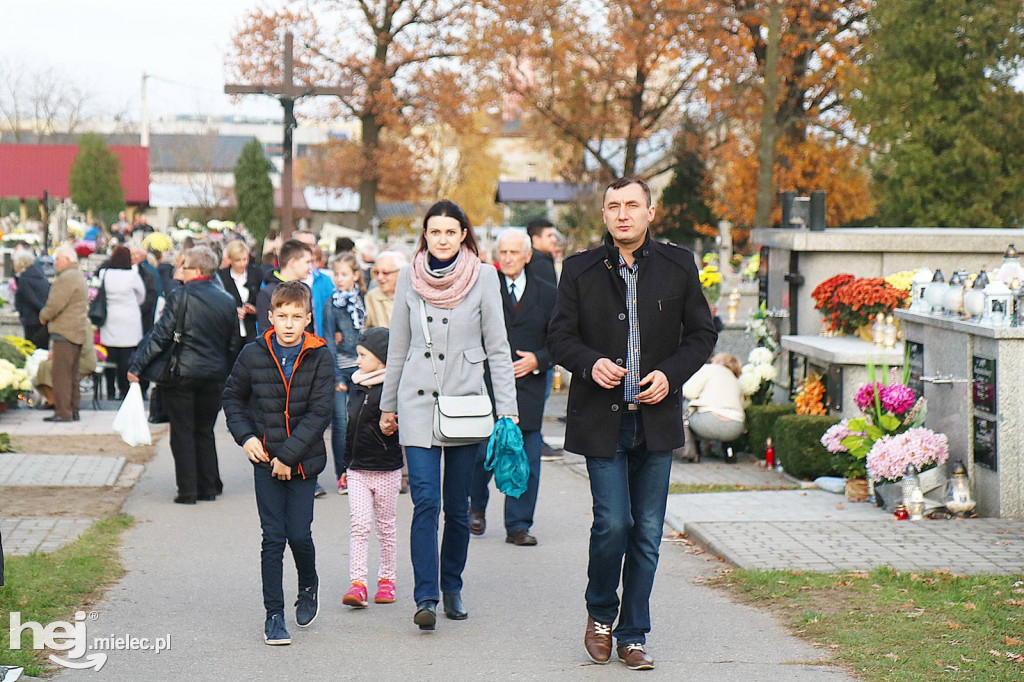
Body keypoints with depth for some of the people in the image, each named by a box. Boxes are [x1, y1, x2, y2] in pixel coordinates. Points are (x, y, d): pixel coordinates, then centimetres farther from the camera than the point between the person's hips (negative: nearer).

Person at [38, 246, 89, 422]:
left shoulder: (67, 278, -13)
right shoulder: (79, 277, 21)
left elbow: (55, 304, -20)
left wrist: (43, 316, 1)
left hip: (65, 333, -10)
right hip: (77, 333, 10)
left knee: (61, 373, -9)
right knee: (72, 374, 14)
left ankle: (63, 412, -11)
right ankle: (73, 410, 17)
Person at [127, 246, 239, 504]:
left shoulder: (180, 297, -10)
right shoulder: (227, 302, 5)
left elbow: (160, 335, -14)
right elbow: (233, 345, 11)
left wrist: (137, 365, -10)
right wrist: (226, 375, 22)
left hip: (182, 374, -4)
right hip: (214, 376, 5)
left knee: (182, 432, 3)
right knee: (205, 432, 16)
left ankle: (187, 490, 1)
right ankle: (209, 487, 16)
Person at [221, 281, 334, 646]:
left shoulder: (319, 357, -7)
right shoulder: (253, 354, -2)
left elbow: (318, 413, -10)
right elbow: (232, 397, 13)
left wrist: (288, 455, -15)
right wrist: (245, 436, -2)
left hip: (303, 461, -1)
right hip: (265, 460, 1)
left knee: (299, 534, -3)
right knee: (273, 538, 0)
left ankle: (308, 586, 29)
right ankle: (274, 615, 9)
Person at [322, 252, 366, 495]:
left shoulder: (363, 300, 8)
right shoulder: (331, 304, -1)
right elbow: (329, 341, -3)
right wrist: (336, 376, -8)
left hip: (360, 367, 2)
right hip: (339, 368, -2)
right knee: (340, 422, -4)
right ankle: (343, 475, 3)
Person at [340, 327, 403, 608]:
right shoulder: (357, 386, 8)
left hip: (387, 471, -5)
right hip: (357, 470, 5)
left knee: (385, 527, 8)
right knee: (358, 525, -4)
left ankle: (386, 579, 21)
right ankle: (357, 583, -7)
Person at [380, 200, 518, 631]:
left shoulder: (483, 277, -1)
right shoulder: (410, 277, 4)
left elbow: (498, 348, 1)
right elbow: (398, 347, 12)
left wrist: (507, 408, -3)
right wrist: (388, 405, 14)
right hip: (417, 402, 0)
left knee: (458, 506, 6)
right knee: (425, 502, -10)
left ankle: (451, 587, 23)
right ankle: (426, 596, -10)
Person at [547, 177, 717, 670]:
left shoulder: (678, 265, 5)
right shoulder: (580, 269, 4)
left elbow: (702, 334, 9)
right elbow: (560, 337, 4)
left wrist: (670, 374, -8)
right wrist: (591, 364, -17)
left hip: (656, 419, 2)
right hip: (602, 420, -1)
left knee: (648, 531, 4)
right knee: (613, 522, -10)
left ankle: (633, 635, 17)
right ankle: (600, 614, 17)